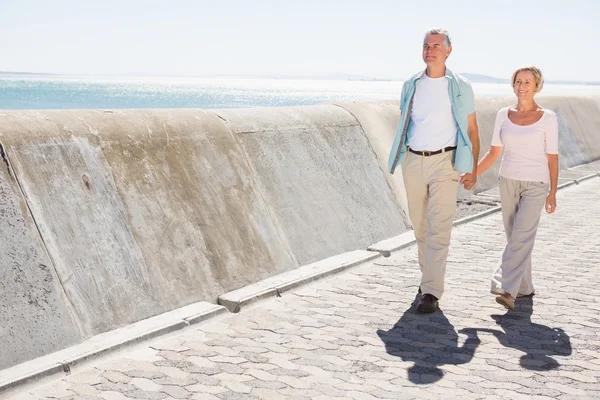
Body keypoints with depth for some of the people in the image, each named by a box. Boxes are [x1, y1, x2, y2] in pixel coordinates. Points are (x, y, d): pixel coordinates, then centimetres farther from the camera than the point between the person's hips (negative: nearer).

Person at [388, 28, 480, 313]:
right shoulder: (410, 85, 9)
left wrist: (473, 169, -4)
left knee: (438, 228, -10)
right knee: (420, 225, 12)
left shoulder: (460, 87, 0)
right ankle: (428, 274, 30)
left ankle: (431, 292, -11)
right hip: (413, 161, 4)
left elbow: (471, 129, 2)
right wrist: (399, 160, 14)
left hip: (444, 162, -4)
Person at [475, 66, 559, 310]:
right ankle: (524, 287, 25)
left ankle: (507, 290, -24)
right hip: (508, 182, 4)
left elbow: (552, 158, -4)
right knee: (514, 237, 10)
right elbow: (493, 153, 6)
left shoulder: (547, 118, -7)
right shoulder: (504, 115, 2)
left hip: (536, 185, -4)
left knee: (521, 237, -17)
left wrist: (553, 193, -5)